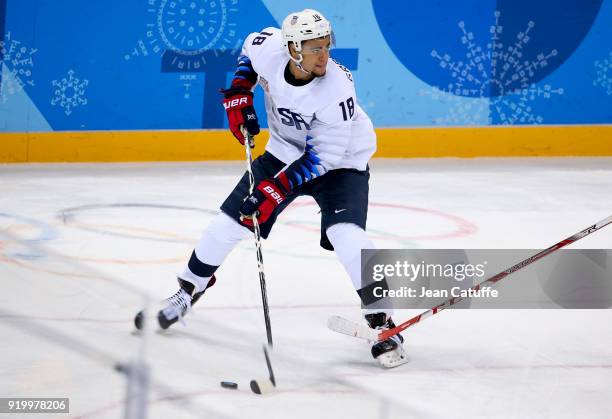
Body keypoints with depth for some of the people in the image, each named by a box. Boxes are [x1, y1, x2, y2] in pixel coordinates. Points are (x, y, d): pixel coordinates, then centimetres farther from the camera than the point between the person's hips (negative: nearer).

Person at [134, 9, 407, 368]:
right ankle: (189, 290, 31)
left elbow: (325, 155, -29)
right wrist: (239, 93, -6)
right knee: (231, 220, 6)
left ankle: (381, 321, -15)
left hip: (340, 162, -5)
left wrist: (277, 188, -34)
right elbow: (250, 48, 5)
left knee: (346, 234, -27)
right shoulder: (269, 47, -22)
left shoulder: (337, 89, -34)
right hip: (285, 150, 5)